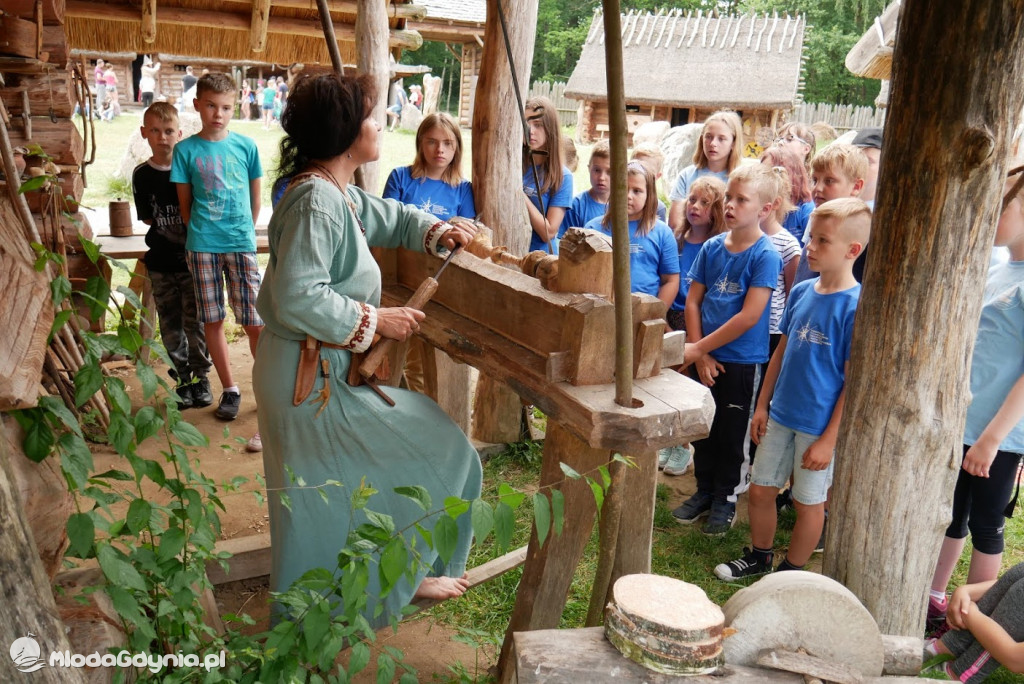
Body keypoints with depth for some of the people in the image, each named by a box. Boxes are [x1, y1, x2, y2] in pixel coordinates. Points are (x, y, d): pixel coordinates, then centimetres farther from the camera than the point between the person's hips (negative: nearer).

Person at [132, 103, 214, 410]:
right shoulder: (141, 174, 3)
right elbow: (147, 218, 7)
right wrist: (178, 233, -3)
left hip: (192, 259, -2)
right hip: (161, 262, 2)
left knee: (196, 321, 1)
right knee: (171, 326, 7)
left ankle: (200, 377, 15)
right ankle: (182, 379, 19)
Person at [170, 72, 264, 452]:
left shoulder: (246, 146, 3)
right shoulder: (186, 150, 2)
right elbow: (184, 203, 7)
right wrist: (199, 234, 7)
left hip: (241, 243, -1)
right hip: (202, 246, 1)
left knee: (255, 321, -2)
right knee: (212, 320, 7)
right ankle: (229, 389, 20)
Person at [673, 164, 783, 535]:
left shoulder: (766, 255, -14)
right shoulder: (712, 247, 1)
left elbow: (749, 316, -20)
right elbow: (693, 301, 2)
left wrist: (699, 347, -16)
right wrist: (699, 354, -7)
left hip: (743, 360, -5)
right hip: (706, 357, 5)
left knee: (733, 434, 10)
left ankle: (726, 499, 29)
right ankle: (704, 491, 35)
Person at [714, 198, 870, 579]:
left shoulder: (856, 306, -17)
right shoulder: (801, 292, 2)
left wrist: (829, 439, -15)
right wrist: (762, 406, 10)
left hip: (819, 424, -6)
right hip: (781, 415, 6)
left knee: (808, 502, 12)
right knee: (760, 489, 16)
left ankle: (791, 572, 32)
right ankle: (758, 558, 38)